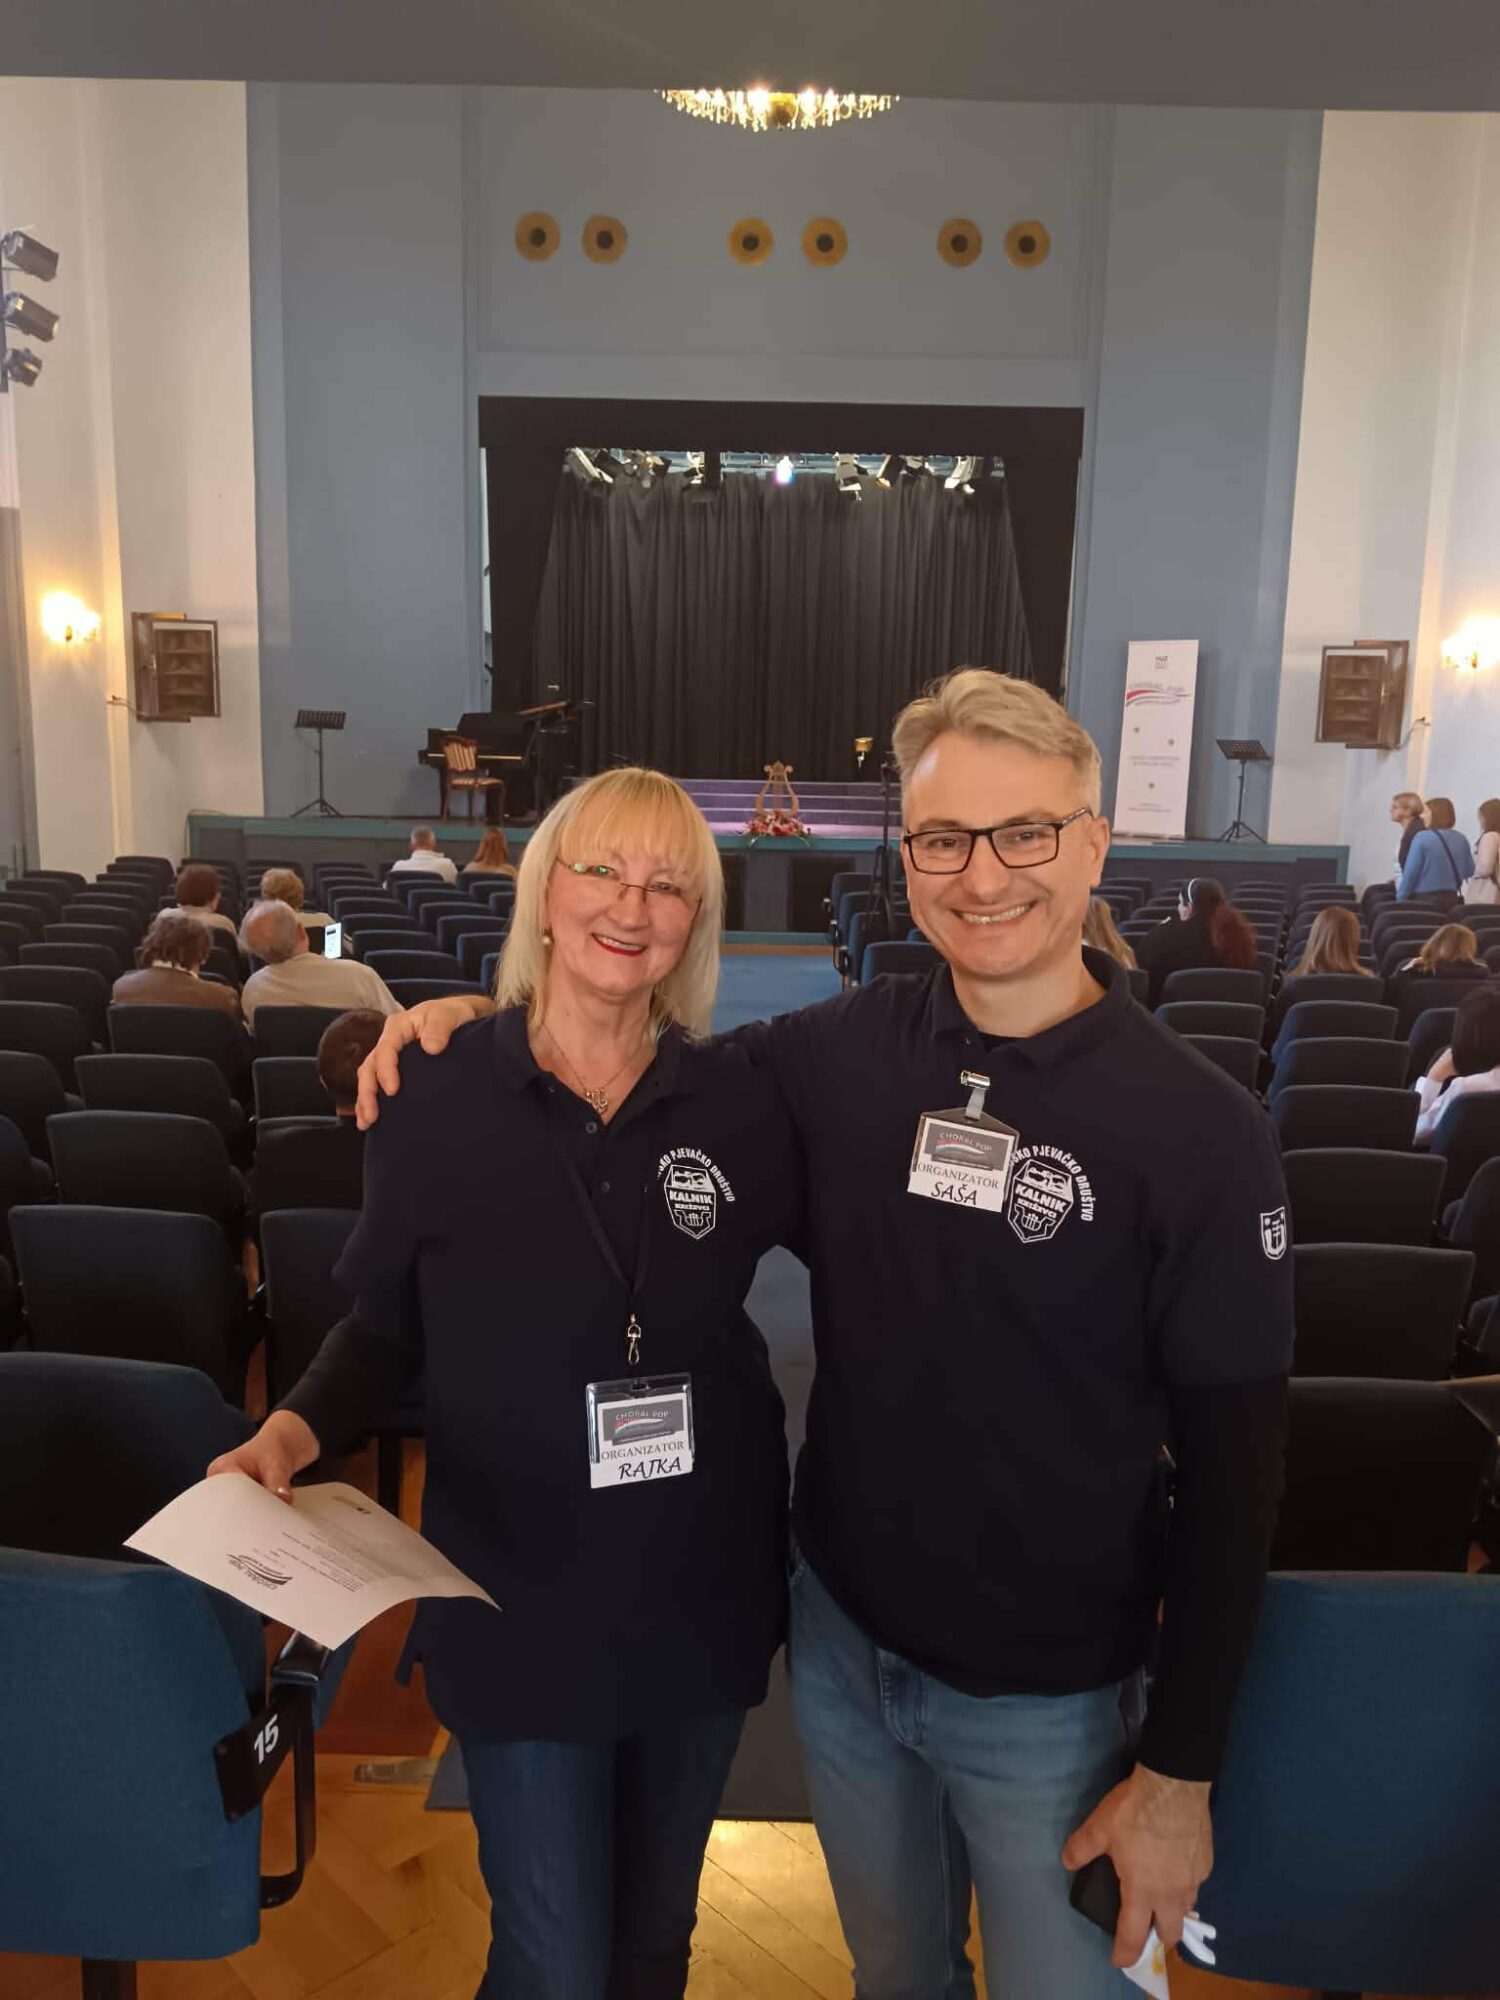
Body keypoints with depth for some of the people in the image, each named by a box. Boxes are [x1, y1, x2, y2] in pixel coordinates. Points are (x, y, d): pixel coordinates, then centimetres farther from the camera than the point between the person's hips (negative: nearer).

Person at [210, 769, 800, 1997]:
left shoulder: (739, 1100, -8)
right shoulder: (438, 1100, -12)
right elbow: (386, 1330, -1)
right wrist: (298, 1429, -16)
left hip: (705, 1591, 2)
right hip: (521, 1605, -2)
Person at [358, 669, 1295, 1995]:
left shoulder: (1201, 1129, -19)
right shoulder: (852, 1052, -9)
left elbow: (1235, 1470, -13)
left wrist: (1181, 1771, -10)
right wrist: (485, 1016, -11)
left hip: (1047, 1696, -3)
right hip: (841, 1635, 4)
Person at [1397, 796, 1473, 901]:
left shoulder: (1422, 838, -11)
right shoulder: (1461, 839, 7)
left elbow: (1410, 873, -11)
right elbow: (1469, 871, 13)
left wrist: (1400, 900, -6)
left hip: (1425, 897, -6)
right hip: (1452, 898, 6)